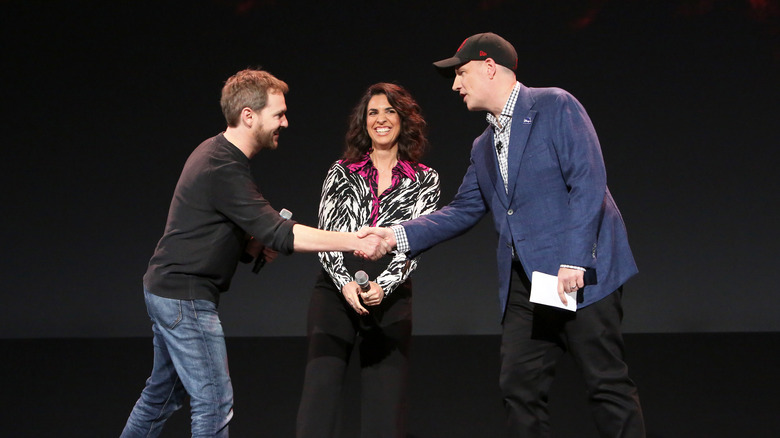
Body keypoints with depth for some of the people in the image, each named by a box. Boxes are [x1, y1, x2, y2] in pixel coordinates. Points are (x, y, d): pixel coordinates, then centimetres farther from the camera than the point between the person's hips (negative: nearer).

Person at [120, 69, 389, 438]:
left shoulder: (217, 153, 9)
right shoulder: (222, 168, -22)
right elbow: (279, 233, -27)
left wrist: (256, 245, -1)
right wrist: (355, 242, -30)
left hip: (167, 290, 10)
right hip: (186, 297, -10)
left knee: (163, 393, 20)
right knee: (214, 402, -5)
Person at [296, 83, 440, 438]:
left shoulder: (424, 180, 10)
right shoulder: (341, 172, 11)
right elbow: (325, 234, 4)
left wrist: (383, 285, -17)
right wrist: (345, 282, -13)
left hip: (390, 298, 0)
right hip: (335, 291, 0)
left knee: (384, 403, -2)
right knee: (320, 391, -8)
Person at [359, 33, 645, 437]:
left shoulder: (555, 107, -5)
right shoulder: (484, 147, 19)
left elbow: (588, 182, -13)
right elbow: (462, 211, 17)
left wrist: (573, 260, -20)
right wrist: (397, 235, 3)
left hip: (580, 272, -7)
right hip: (524, 282, 7)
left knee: (607, 385, -3)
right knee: (519, 389, 5)